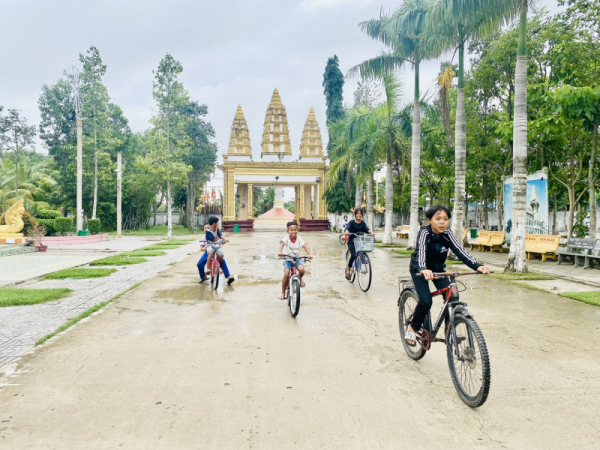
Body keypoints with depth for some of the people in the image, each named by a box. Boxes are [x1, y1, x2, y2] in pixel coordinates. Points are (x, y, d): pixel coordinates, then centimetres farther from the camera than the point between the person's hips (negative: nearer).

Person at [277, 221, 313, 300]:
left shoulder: (299, 238, -7)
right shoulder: (286, 238, -13)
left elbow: (305, 246, -18)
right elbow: (282, 243, -32)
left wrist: (309, 254, -38)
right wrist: (279, 251, -54)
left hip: (297, 258, 1)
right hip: (287, 258, -1)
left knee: (301, 269, -27)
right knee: (286, 274, -19)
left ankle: (300, 279, 10)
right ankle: (283, 293, 0)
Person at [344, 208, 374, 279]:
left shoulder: (363, 223, 5)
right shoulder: (351, 222, -4)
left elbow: (367, 229, -10)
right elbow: (347, 228, -20)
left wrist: (371, 232, -33)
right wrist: (347, 232, -44)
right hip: (352, 242, -3)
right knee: (353, 256, -18)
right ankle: (348, 269, 0)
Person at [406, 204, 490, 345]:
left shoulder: (447, 233, -16)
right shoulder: (425, 233, -27)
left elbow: (460, 251, -26)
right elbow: (421, 251, -43)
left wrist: (477, 266, -41)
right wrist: (423, 269, -63)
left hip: (437, 268, 5)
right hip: (419, 269, -5)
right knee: (426, 301, -19)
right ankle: (412, 328, 5)